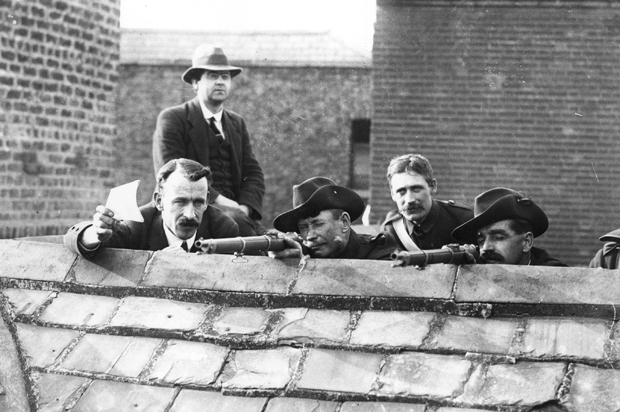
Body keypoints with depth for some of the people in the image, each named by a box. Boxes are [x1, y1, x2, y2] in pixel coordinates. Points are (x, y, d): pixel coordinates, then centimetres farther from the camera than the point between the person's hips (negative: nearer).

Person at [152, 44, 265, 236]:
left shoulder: (237, 123, 21)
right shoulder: (172, 119, 3)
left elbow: (253, 173, 15)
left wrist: (244, 207, -7)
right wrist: (217, 199, -17)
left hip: (234, 211, 5)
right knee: (237, 222, -34)